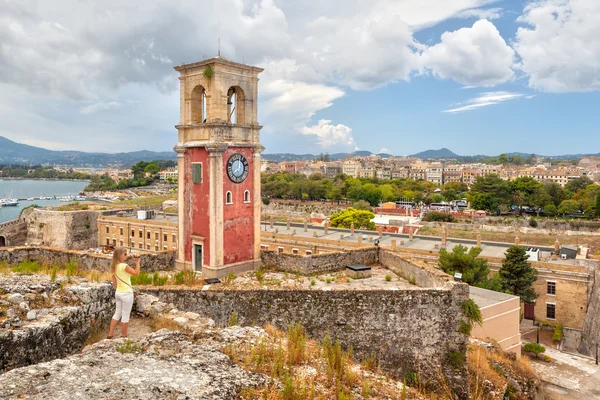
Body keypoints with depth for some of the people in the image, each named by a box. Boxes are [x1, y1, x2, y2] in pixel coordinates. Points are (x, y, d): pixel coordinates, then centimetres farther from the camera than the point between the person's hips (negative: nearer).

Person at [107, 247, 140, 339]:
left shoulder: (114, 267, 4)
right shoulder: (124, 266, -20)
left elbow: (114, 282, 10)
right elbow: (136, 273, -11)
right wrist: (137, 262, -6)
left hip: (118, 293, 8)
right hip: (126, 294, -7)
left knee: (117, 313, 18)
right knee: (126, 315, 5)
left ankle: (110, 335, 21)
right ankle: (124, 336, 15)